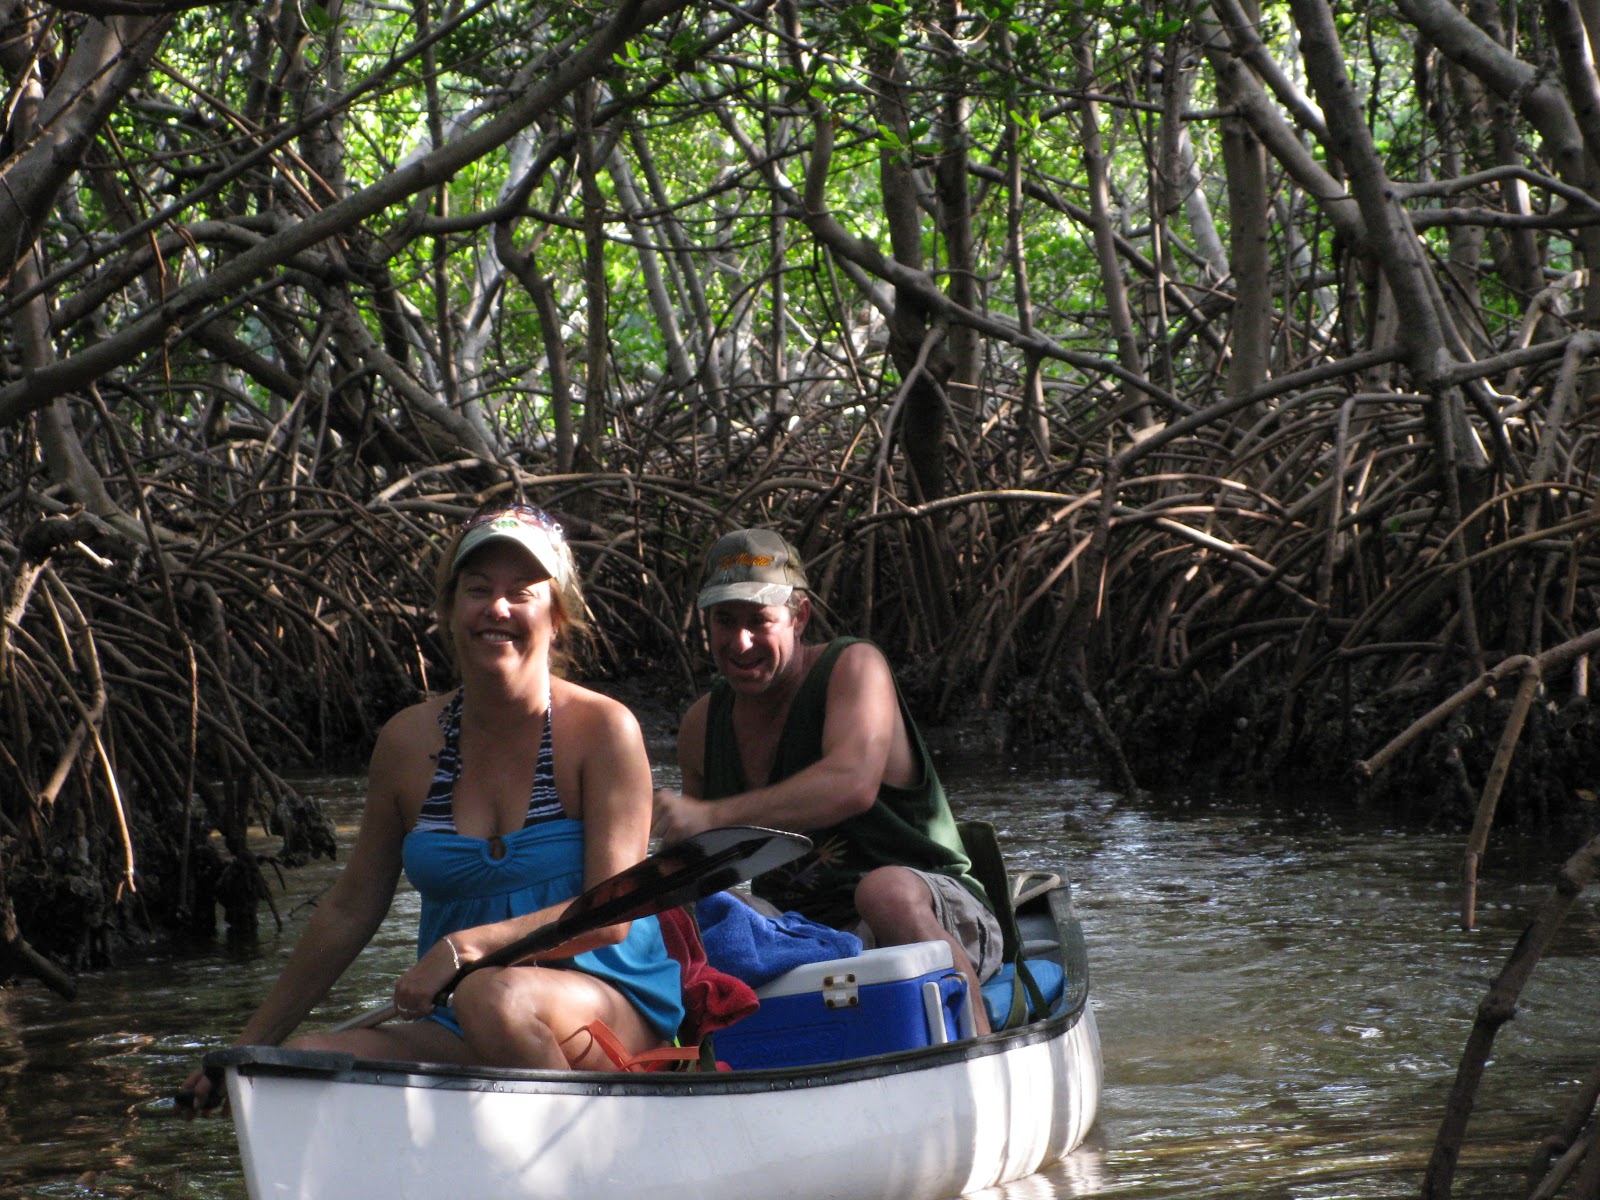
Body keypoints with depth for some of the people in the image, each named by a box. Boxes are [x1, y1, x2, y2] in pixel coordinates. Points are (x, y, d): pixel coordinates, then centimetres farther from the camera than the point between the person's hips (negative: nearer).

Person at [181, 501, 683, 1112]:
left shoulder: (602, 730, -5)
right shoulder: (409, 741, 6)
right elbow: (351, 908, 14)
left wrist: (468, 946, -24)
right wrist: (252, 1042, 14)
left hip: (615, 1005, -4)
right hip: (471, 1037, 4)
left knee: (492, 994, -37)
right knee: (300, 1066, -20)